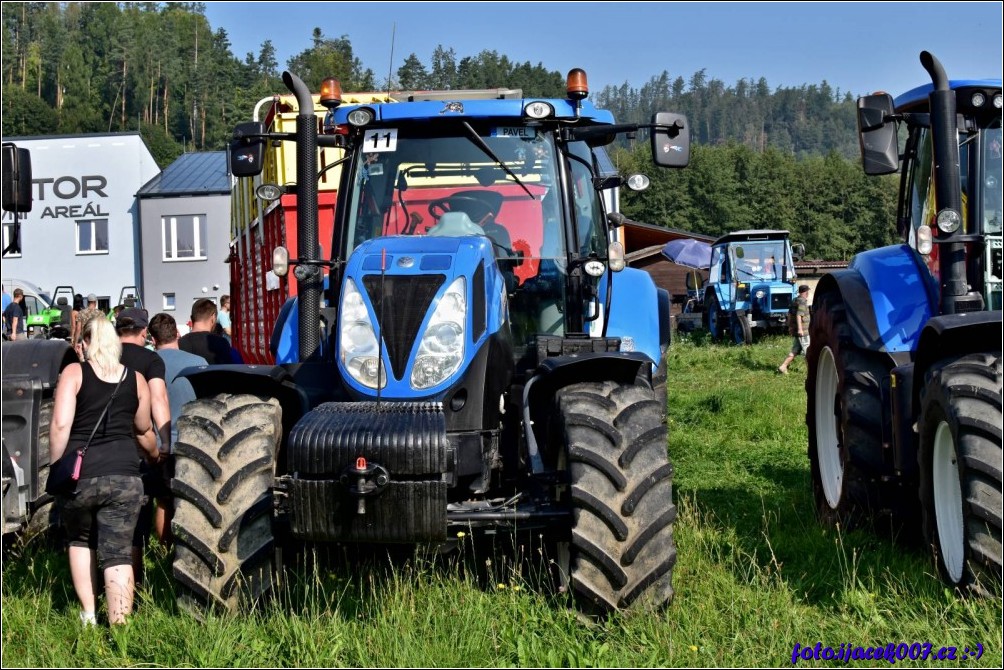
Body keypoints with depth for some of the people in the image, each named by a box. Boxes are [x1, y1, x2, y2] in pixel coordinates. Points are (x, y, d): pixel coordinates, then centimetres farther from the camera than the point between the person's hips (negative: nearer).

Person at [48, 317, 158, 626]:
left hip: (80, 475, -1)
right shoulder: (136, 379, 10)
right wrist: (157, 456, 41)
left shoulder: (74, 373, 1)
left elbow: (60, 425, -10)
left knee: (80, 541, 23)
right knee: (118, 554, 1)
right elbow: (144, 432, 21)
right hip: (124, 477, 1)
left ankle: (88, 615, 17)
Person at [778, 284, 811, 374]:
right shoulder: (802, 302, -15)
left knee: (795, 350, 11)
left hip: (794, 331, 9)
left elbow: (789, 314, 20)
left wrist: (790, 326, 28)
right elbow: (798, 315, -25)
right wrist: (800, 329, -28)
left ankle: (783, 366, 2)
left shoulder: (794, 301, 13)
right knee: (807, 350, 3)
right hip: (802, 331, -9)